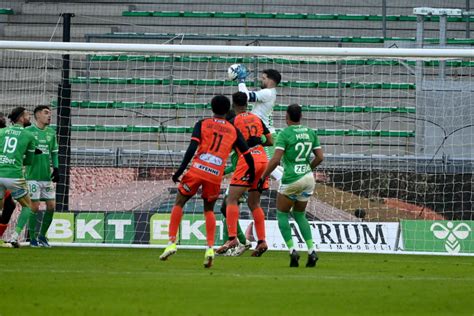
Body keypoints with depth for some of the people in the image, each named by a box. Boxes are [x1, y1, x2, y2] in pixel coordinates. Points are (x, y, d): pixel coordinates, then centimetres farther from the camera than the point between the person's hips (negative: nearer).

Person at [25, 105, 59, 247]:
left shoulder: (51, 133, 12)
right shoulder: (28, 131, -4)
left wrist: (55, 169, 8)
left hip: (47, 176, 5)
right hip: (33, 175, -5)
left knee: (51, 206, 3)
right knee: (34, 207, -7)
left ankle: (42, 236, 18)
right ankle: (33, 238, 4)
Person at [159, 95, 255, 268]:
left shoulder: (202, 124, 7)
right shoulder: (233, 130, 13)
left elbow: (192, 147, -6)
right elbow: (247, 154, 14)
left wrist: (180, 170, -8)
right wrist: (251, 171, 33)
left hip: (198, 169, -2)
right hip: (216, 175, 2)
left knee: (179, 203, 13)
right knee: (209, 210, 20)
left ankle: (172, 242, 0)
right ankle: (210, 248, 2)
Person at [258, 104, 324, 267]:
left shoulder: (285, 134, -10)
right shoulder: (311, 133, 6)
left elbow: (275, 159, -16)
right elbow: (320, 157, 8)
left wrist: (263, 177, -6)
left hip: (291, 179, -5)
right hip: (308, 178, 5)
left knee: (282, 214, 12)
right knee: (299, 215, 20)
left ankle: (292, 250, -4)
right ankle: (311, 250, 4)